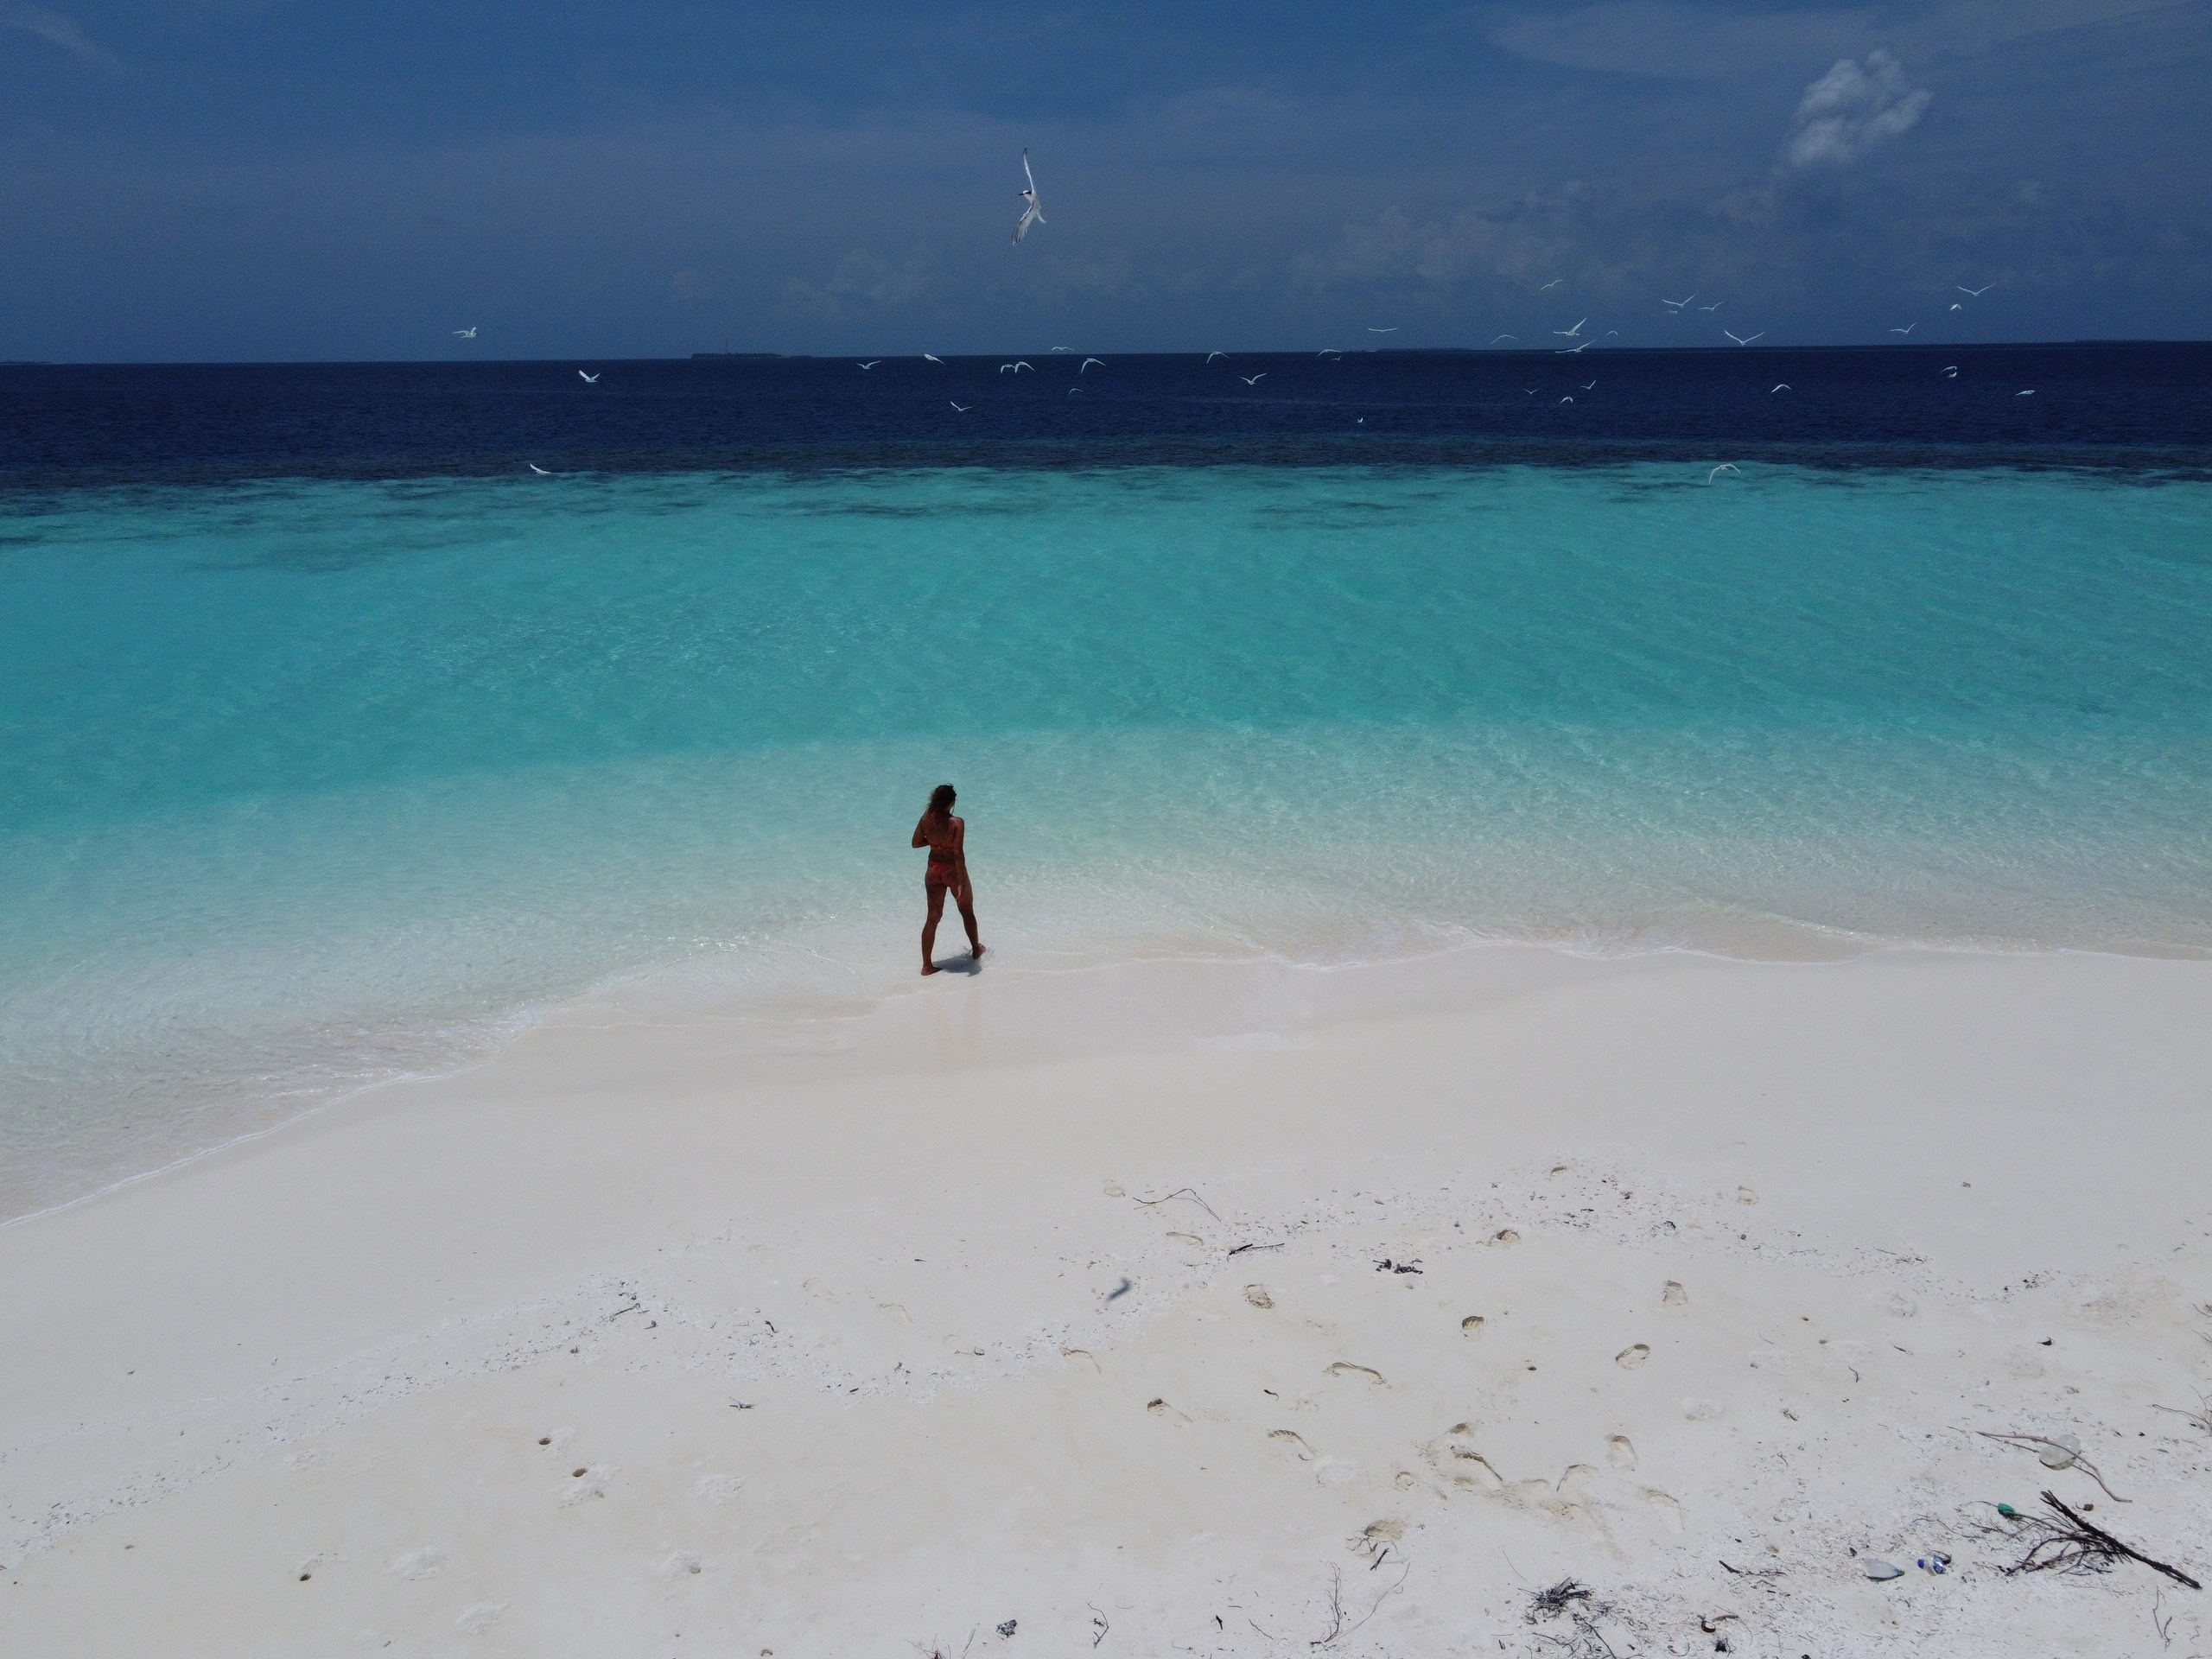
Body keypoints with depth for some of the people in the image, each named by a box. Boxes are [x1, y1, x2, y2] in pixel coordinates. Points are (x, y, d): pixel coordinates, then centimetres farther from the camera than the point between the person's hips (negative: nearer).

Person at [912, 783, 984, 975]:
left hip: (933, 870, 4)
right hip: (952, 871, -4)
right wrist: (962, 883, -23)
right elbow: (958, 854, -25)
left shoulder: (926, 819, -8)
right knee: (967, 912, 21)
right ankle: (976, 950, 41)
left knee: (933, 917, 11)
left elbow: (916, 843, 4)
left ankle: (927, 965, 9)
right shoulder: (956, 823, -22)